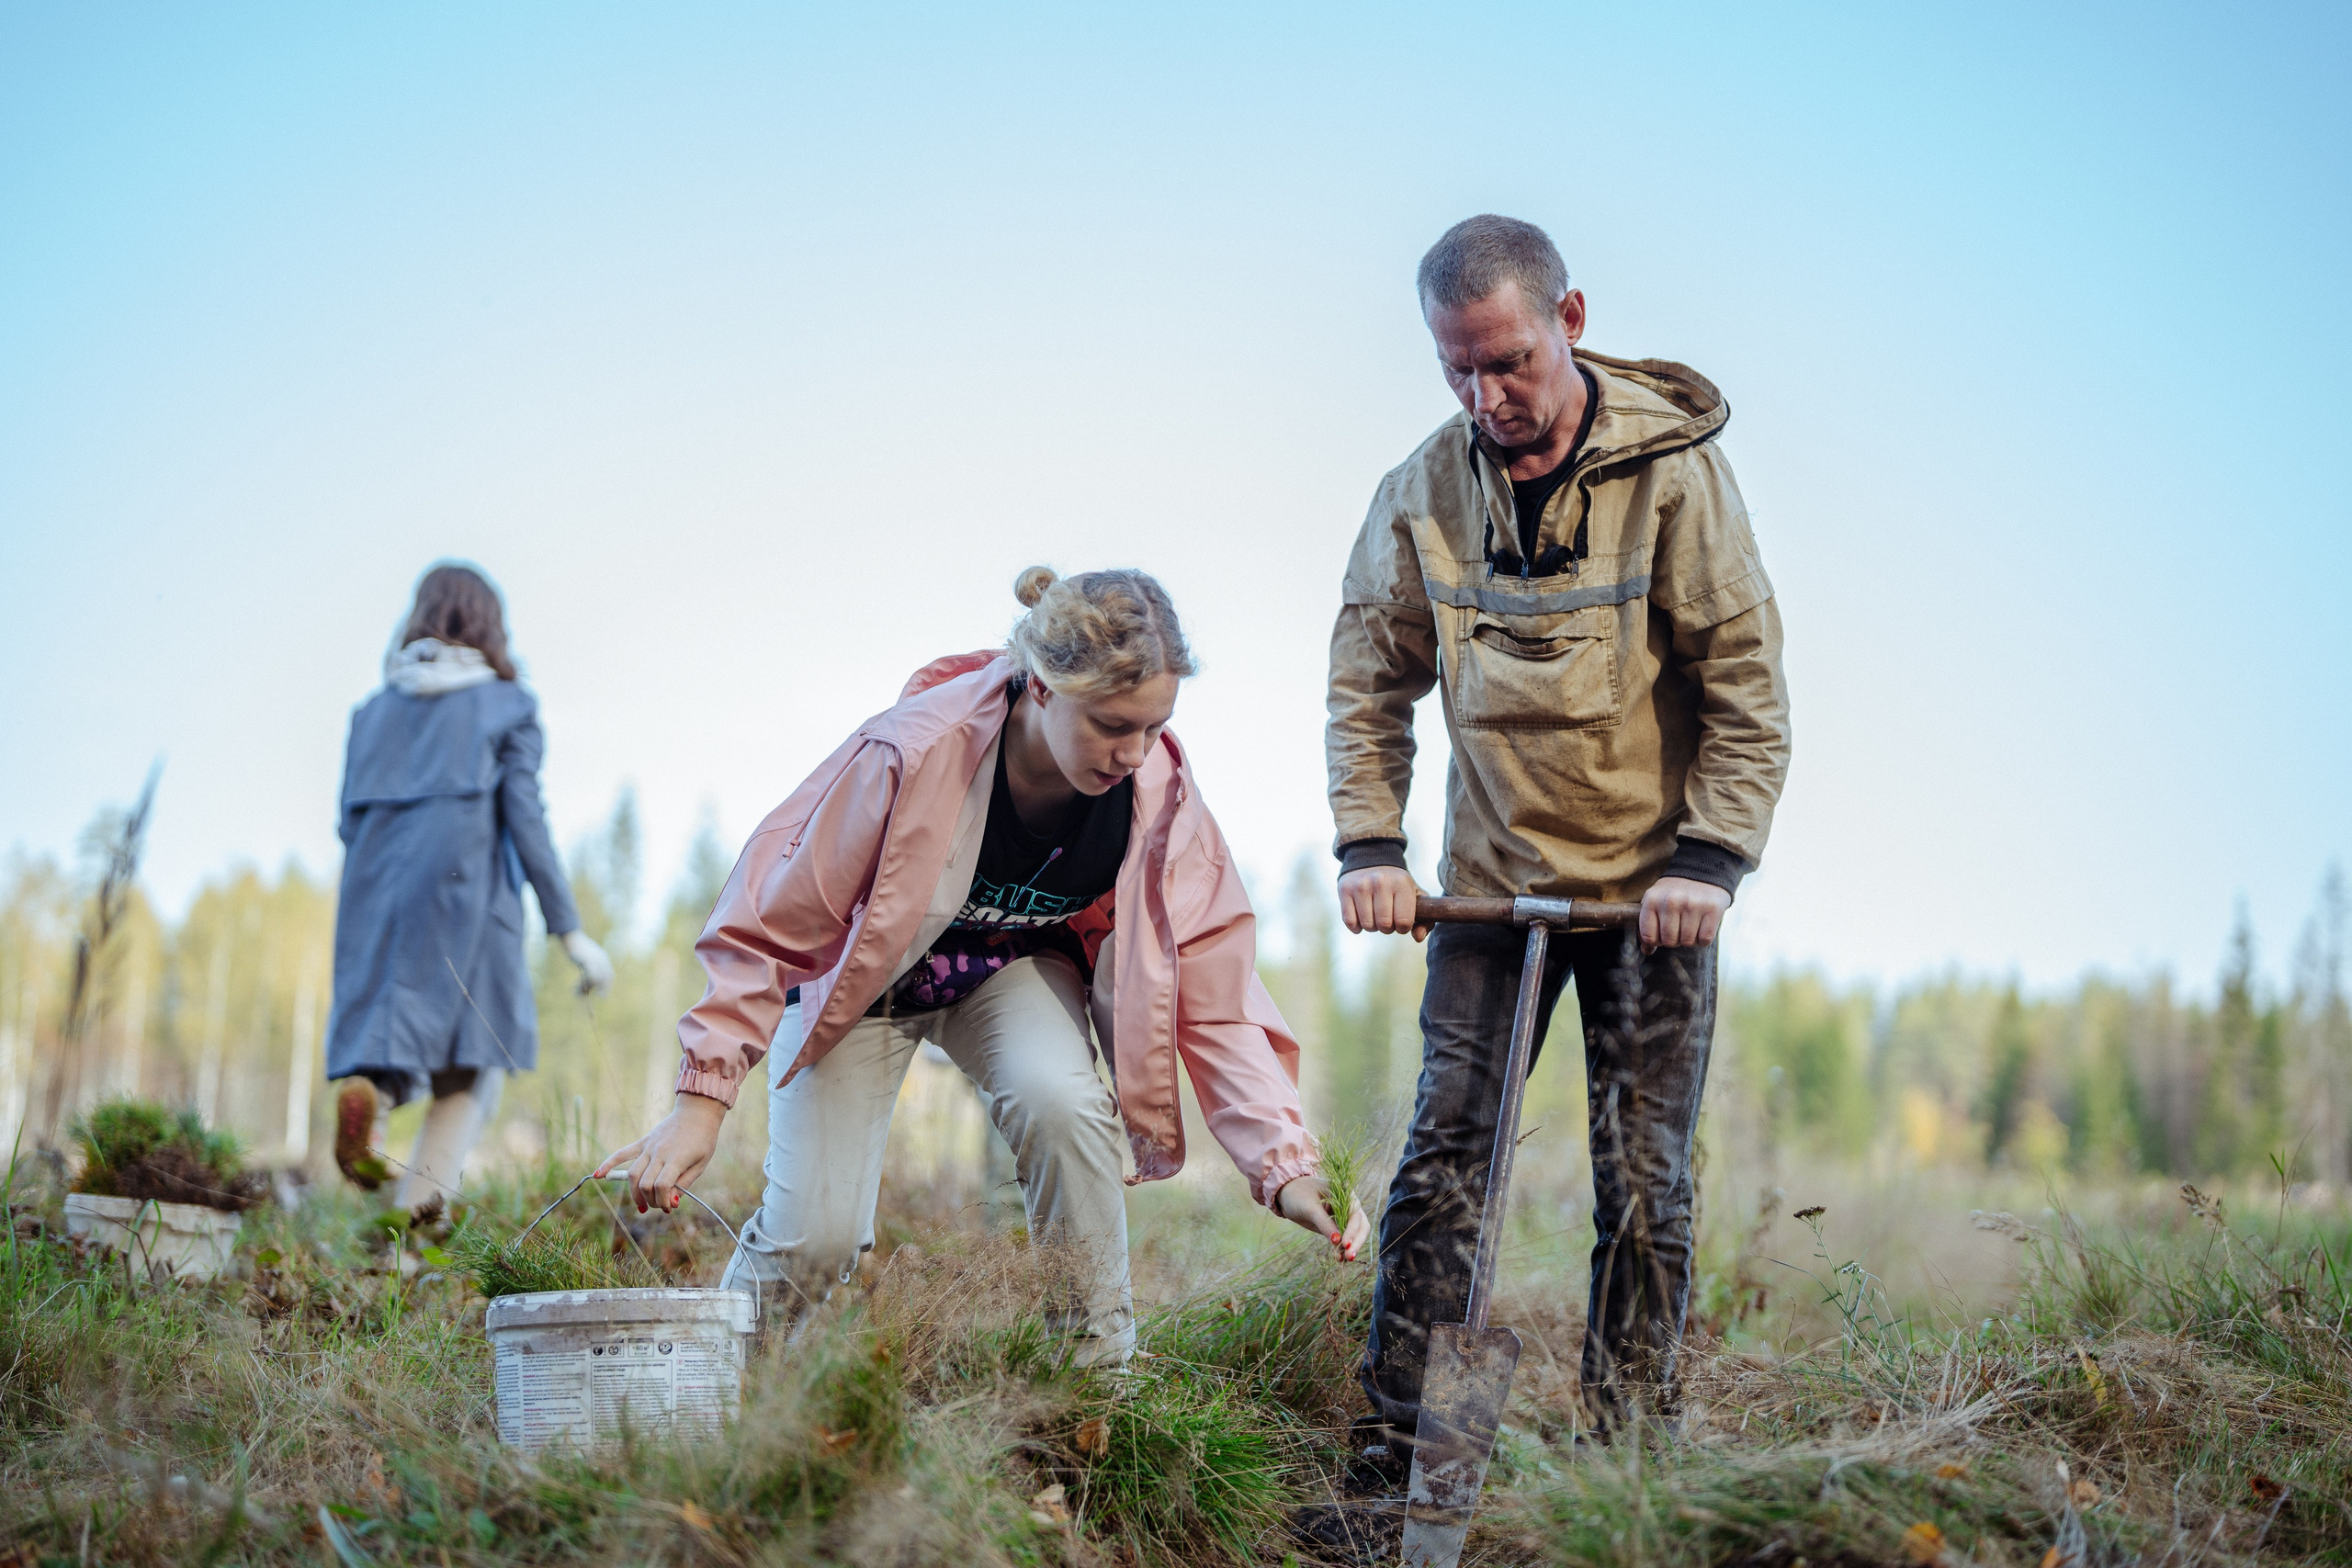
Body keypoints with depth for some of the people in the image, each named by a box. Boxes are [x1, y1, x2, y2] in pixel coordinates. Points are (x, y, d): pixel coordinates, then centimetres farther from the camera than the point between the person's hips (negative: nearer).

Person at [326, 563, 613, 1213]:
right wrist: (571, 931, -4)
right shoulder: (508, 706, 5)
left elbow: (352, 824, 12)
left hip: (376, 901, 3)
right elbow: (525, 821, -4)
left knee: (391, 1049, 7)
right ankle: (417, 1216, -14)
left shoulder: (373, 710, 16)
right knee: (470, 1073, 5)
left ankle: (365, 1090, -30)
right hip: (467, 900, -3)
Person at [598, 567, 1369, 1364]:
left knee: (1063, 1102, -31)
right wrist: (702, 1101, -28)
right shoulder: (912, 754, -36)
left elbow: (1216, 995, -21)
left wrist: (1286, 1166, -32)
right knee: (815, 1233, -15)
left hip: (1015, 969, 2)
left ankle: (1098, 1370, -12)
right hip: (859, 966, -2)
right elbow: (771, 922, -25)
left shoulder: (1159, 793, -26)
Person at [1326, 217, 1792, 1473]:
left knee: (1645, 1182, 1)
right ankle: (1392, 1452, 5)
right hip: (1488, 878, 2)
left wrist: (1711, 857, -16)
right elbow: (1369, 678, 7)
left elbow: (1747, 679, -8)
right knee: (1441, 1158, -2)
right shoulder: (1422, 492, -3)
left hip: (1651, 885, -2)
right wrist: (1368, 845, -3)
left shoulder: (1670, 467, -11)